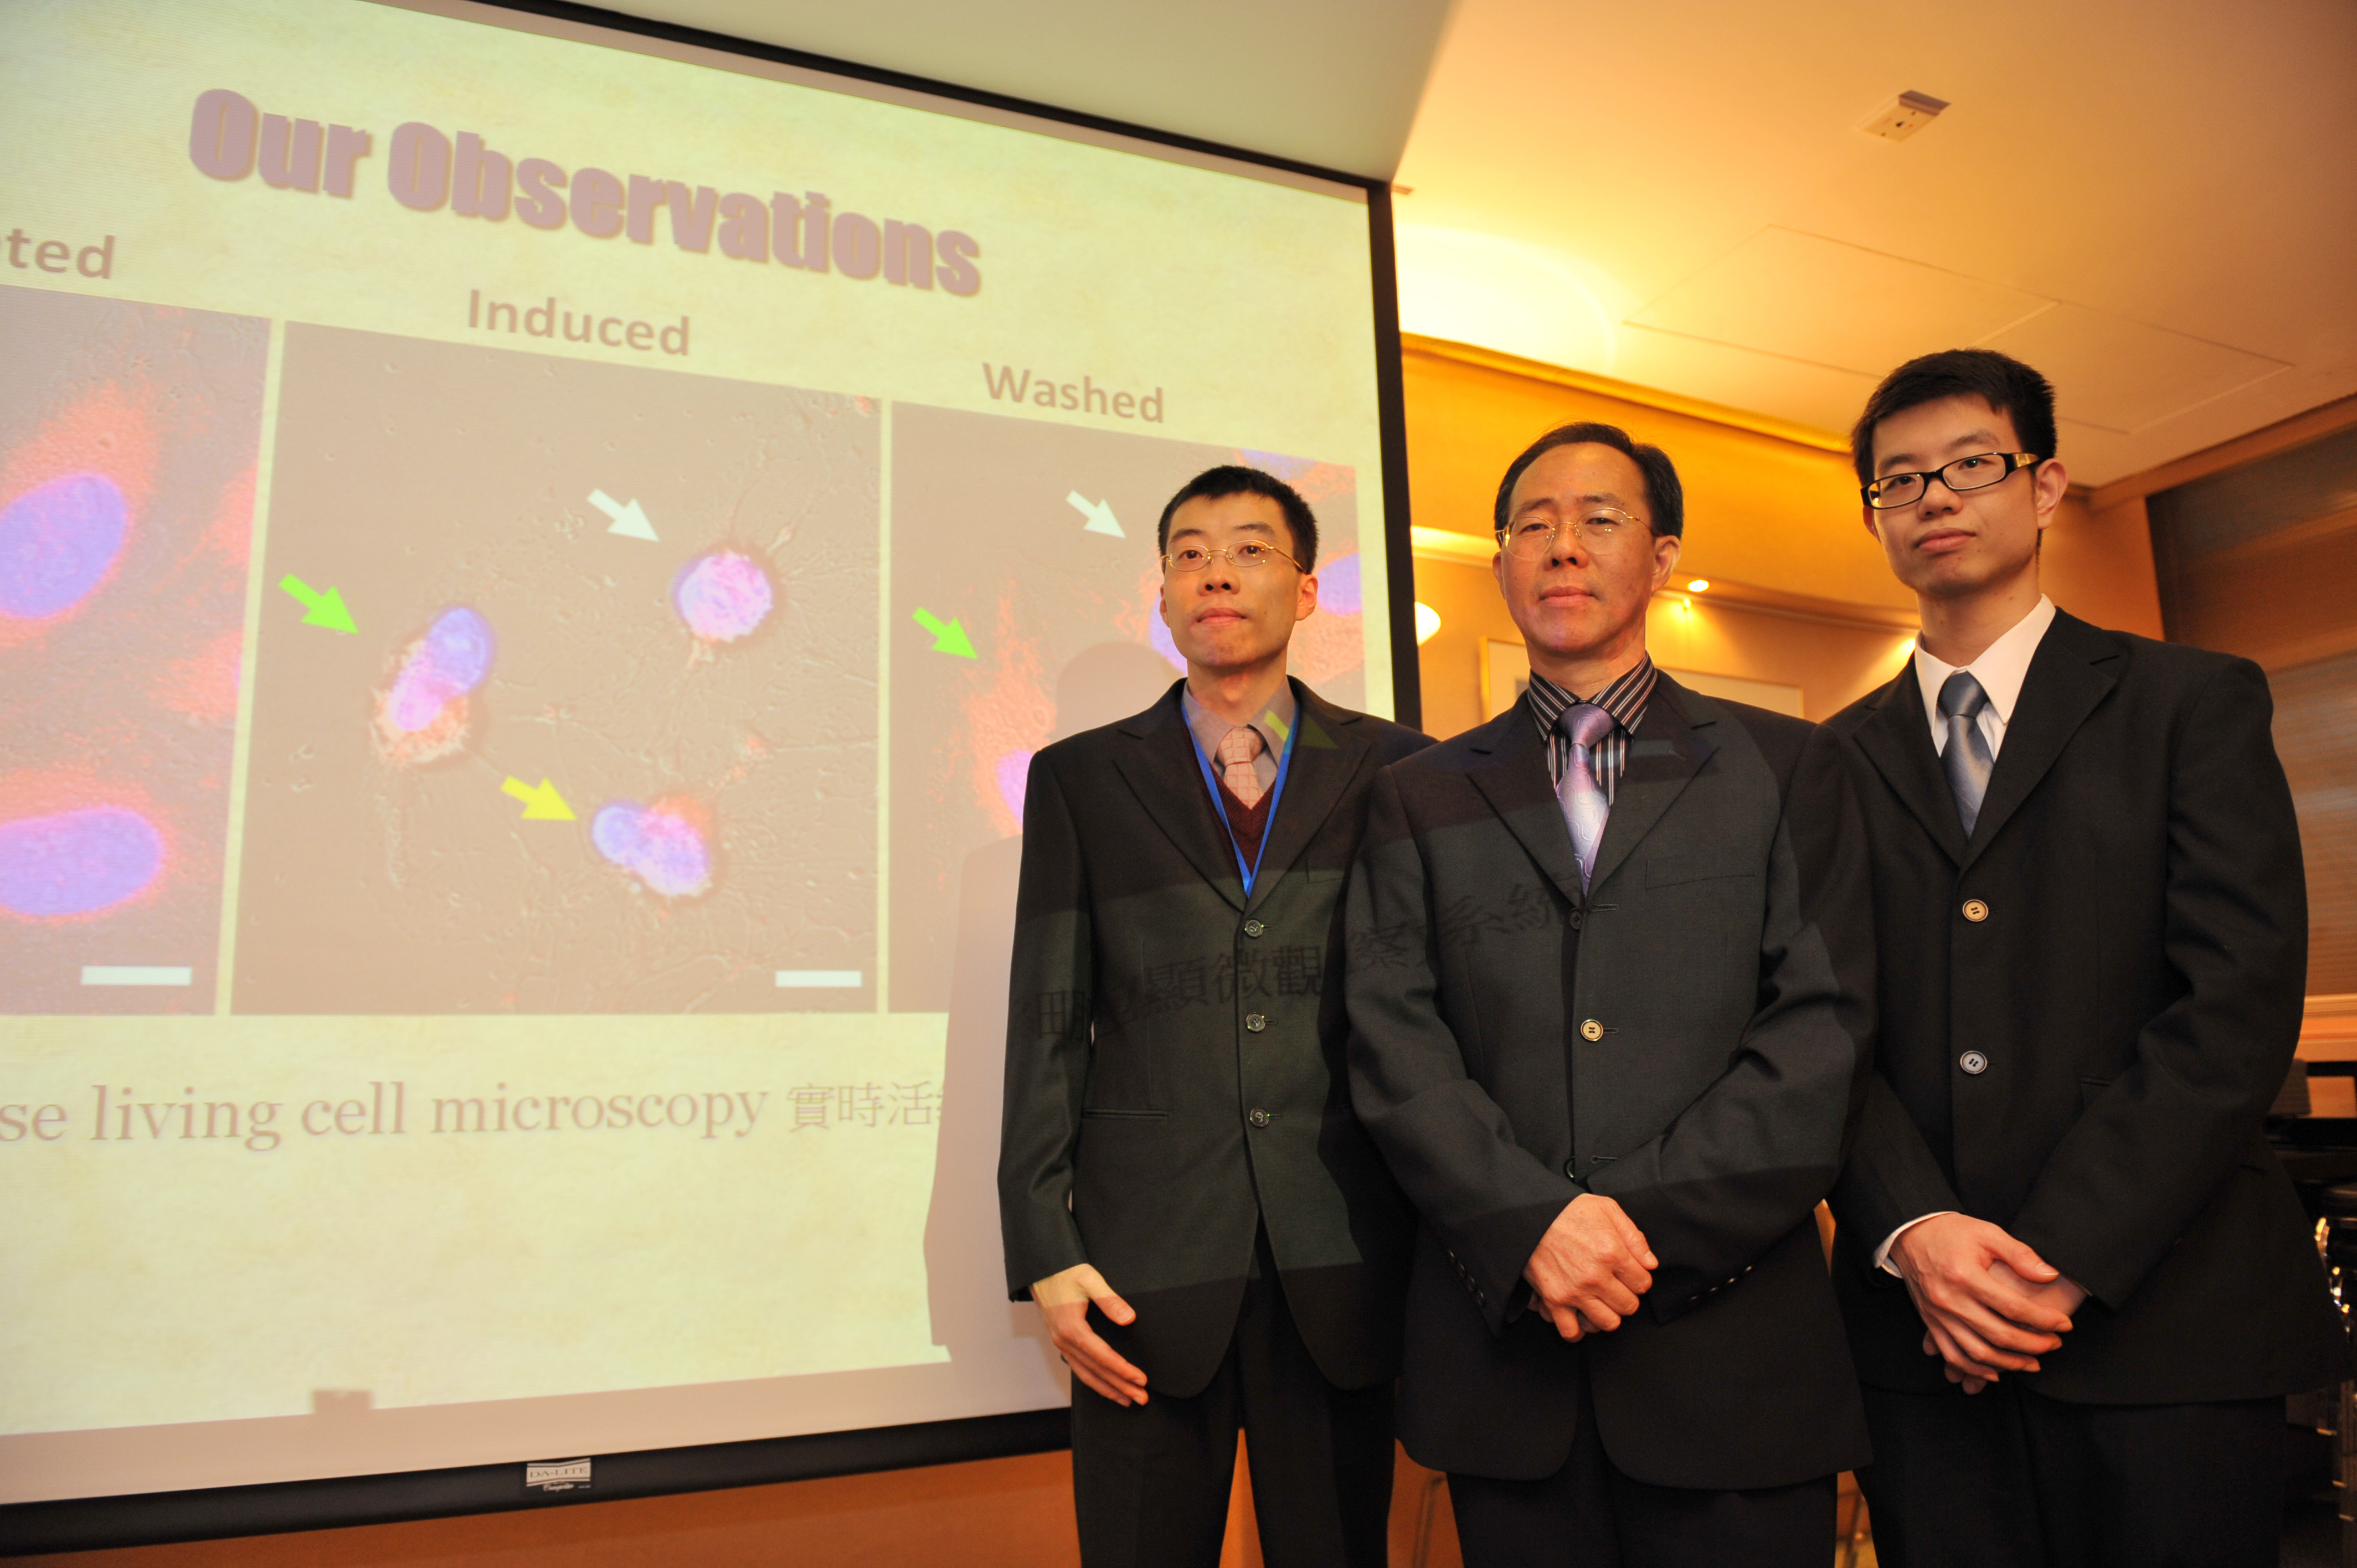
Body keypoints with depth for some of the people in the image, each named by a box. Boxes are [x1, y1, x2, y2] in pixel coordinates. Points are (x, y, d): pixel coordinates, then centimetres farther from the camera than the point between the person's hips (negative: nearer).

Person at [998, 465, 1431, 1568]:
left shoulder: (1393, 772, 5)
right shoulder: (1080, 779, 7)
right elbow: (1047, 1023, 4)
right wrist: (1045, 1254, -2)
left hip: (1340, 1268, 0)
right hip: (1146, 1268, 0)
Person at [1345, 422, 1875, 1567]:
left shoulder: (1785, 767, 7)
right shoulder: (1421, 797, 10)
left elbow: (1823, 1024, -3)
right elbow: (1393, 1042, 0)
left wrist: (1646, 1225, -12)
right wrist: (1532, 1222, -14)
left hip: (1732, 1337, 0)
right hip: (1503, 1339, 1)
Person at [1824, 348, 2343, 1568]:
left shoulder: (2193, 704, 3)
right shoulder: (1837, 761, 9)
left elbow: (2241, 999, -8)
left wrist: (2066, 1253, -14)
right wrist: (1912, 1229, -13)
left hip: (2164, 1319, -1)